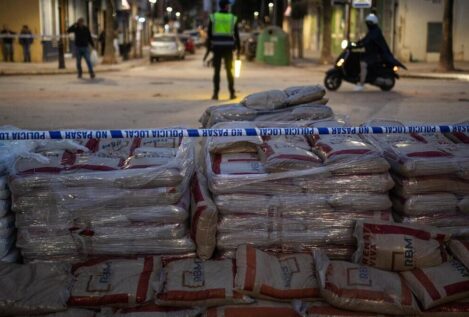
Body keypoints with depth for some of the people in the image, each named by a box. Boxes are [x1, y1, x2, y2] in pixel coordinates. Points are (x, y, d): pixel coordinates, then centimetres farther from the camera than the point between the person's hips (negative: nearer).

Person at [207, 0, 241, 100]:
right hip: (228, 47, 0)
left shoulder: (213, 17, 2)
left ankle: (215, 93, -1)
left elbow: (209, 34, 1)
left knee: (216, 71, 3)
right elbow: (236, 35, 3)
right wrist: (238, 49, 7)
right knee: (229, 70, 7)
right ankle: (232, 93, 7)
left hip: (217, 47, 0)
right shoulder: (233, 18, 2)